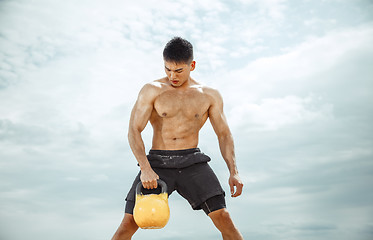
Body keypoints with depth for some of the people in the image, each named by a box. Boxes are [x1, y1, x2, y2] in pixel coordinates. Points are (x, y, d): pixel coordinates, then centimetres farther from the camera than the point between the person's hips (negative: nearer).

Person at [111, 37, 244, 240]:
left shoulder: (209, 95, 5)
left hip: (192, 162, 1)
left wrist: (234, 172, -5)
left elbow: (224, 134, 8)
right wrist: (145, 168, -22)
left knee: (223, 218, -12)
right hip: (158, 163, 0)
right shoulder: (151, 91, -1)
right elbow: (133, 131, -7)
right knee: (129, 223, -6)